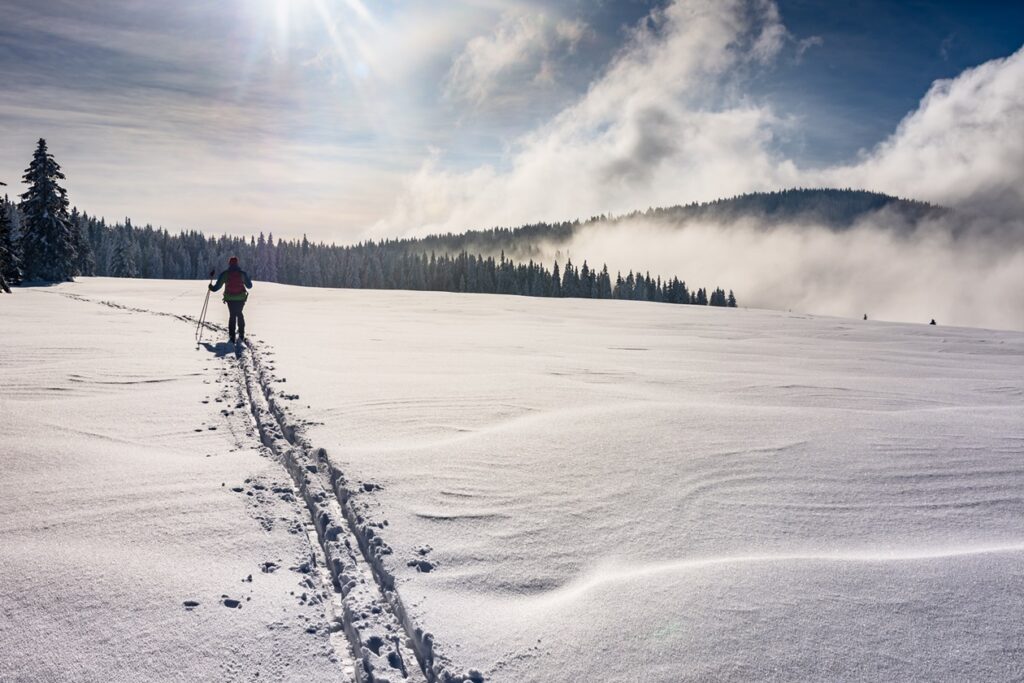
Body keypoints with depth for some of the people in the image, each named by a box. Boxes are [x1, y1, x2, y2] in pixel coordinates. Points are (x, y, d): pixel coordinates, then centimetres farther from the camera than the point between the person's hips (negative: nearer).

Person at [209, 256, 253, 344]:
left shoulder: (225, 274, -4)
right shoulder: (243, 273, -3)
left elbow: (217, 286, 0)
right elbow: (249, 286, 7)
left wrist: (212, 288, 21)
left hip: (230, 298, 0)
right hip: (241, 298, 0)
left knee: (232, 315, 13)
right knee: (239, 314, 20)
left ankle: (232, 337, 3)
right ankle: (241, 335, 15)